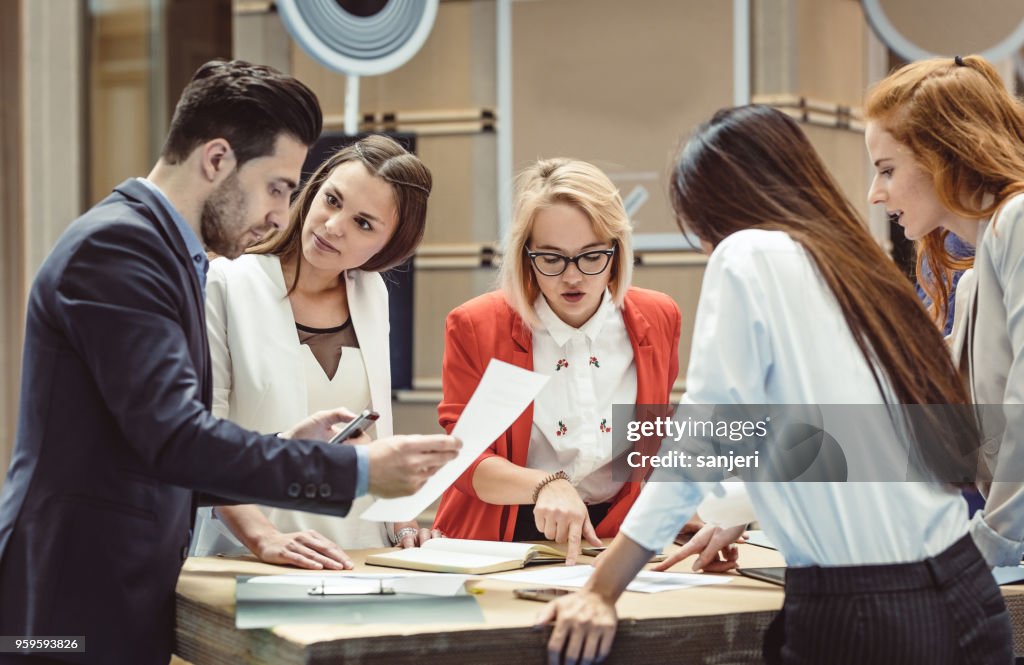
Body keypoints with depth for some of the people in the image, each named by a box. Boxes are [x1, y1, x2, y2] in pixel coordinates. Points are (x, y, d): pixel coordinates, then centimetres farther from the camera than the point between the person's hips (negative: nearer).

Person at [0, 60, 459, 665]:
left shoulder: (158, 246, 15)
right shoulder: (116, 245, -15)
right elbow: (175, 438, -23)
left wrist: (285, 448, 7)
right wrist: (360, 470, -20)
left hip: (119, 602, 10)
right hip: (79, 614, -10)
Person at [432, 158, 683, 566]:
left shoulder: (658, 320, 8)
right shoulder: (475, 327, 0)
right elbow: (464, 459, -3)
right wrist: (544, 485, -19)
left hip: (616, 542, 2)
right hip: (499, 543, -2)